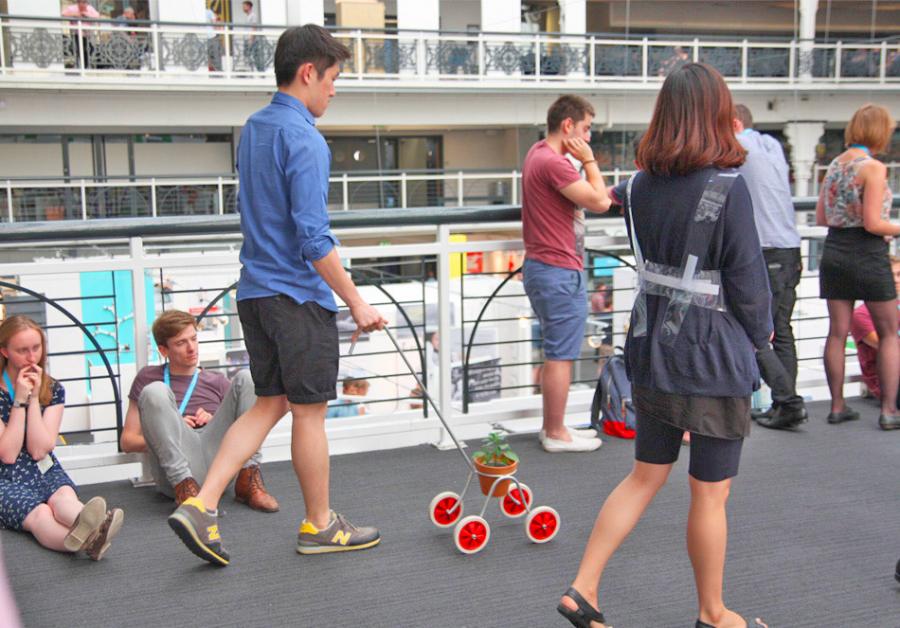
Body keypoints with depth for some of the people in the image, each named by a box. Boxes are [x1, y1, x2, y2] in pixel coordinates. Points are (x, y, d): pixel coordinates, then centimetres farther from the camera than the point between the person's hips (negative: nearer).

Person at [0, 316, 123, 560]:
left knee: (64, 498, -36)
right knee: (39, 514, -38)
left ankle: (88, 532, -72)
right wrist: (20, 400, -10)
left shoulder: (52, 390, 8)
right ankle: (87, 539, -72)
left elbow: (39, 450, -2)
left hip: (45, 472, 3)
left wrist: (34, 398, -7)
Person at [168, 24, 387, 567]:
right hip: (300, 295, -8)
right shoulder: (304, 139, -16)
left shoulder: (254, 129, 12)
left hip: (257, 291, 8)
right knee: (310, 411, 5)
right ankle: (320, 526, 20)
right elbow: (313, 238, -21)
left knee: (270, 404, 15)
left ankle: (201, 506, 7)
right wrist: (357, 302, -16)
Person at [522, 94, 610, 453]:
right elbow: (600, 202, -18)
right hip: (560, 272, -11)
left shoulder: (538, 155, 14)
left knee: (555, 352, 18)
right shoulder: (553, 162, -19)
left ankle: (553, 426, 27)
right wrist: (589, 160, -10)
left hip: (542, 267, 11)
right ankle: (556, 434, 7)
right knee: (561, 355, -2)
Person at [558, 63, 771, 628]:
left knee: (645, 476, 18)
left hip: (653, 349, 6)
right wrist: (761, 333, 5)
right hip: (715, 358, -6)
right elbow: (747, 279, -11)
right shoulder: (728, 189, -16)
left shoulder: (641, 186, 1)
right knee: (711, 493, 10)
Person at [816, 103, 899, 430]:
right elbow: (873, 223, -16)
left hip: (834, 253, 6)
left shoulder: (834, 164, 8)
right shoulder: (874, 168, -12)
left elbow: (821, 217, 10)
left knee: (837, 332, 9)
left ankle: (837, 406, 14)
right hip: (868, 256, -6)